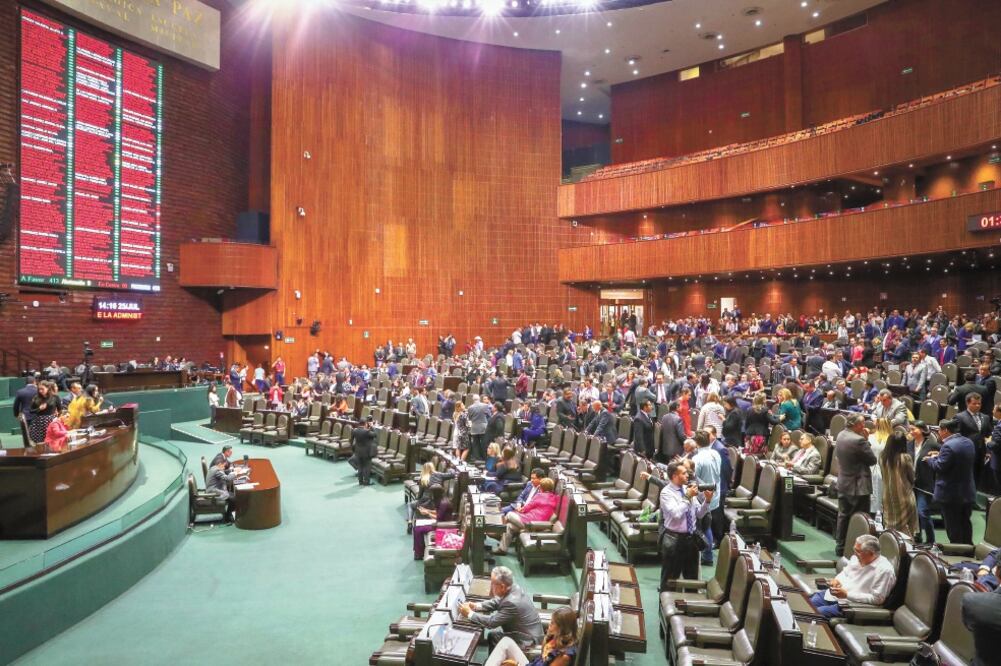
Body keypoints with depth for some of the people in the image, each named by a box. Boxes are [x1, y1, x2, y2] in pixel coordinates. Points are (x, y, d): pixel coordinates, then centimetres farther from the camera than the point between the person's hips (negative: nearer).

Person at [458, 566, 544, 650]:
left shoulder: (512, 602, -33)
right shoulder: (513, 588, -7)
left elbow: (492, 622, -25)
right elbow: (497, 602, 9)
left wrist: (469, 614, -15)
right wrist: (476, 606, -3)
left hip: (527, 640, -9)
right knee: (492, 635, 14)